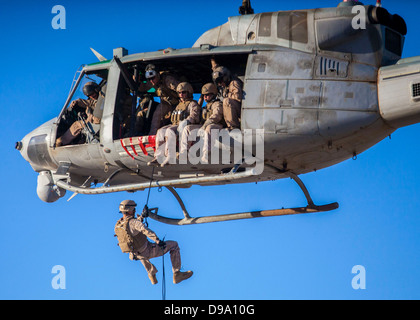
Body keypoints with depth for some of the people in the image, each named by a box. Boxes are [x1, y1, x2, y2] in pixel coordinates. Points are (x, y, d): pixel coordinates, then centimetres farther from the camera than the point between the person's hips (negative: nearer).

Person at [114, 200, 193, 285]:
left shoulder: (117, 225, -2)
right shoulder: (133, 222, -27)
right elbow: (145, 230, -45)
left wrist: (141, 217, 19)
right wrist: (158, 240, -50)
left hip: (137, 256, 7)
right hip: (148, 252, -7)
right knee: (174, 245, 7)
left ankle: (152, 275, 46)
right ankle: (177, 275, 11)